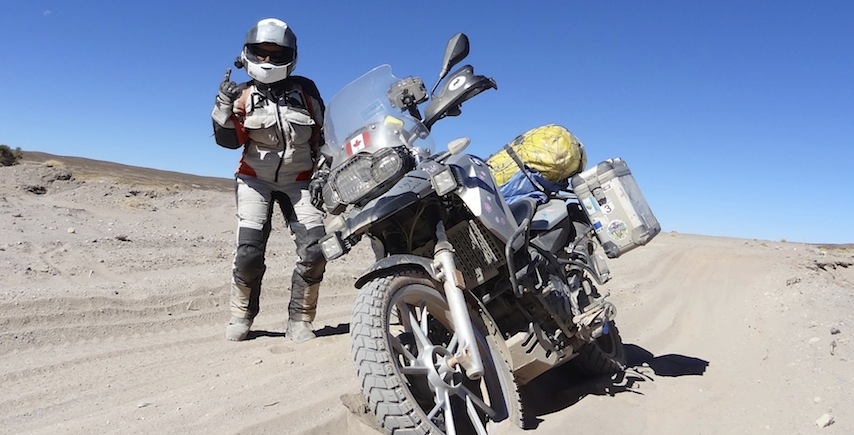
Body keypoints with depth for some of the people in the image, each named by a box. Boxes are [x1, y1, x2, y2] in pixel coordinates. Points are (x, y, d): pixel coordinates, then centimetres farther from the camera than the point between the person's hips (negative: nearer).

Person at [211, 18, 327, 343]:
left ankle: (300, 319, 2)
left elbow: (322, 133, 11)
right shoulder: (244, 95, 3)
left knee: (315, 251, -13)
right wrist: (224, 105, -21)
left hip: (299, 181, 1)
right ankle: (241, 315, 11)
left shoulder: (305, 90, 3)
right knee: (249, 252, -13)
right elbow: (229, 140, -5)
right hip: (256, 180, 0)